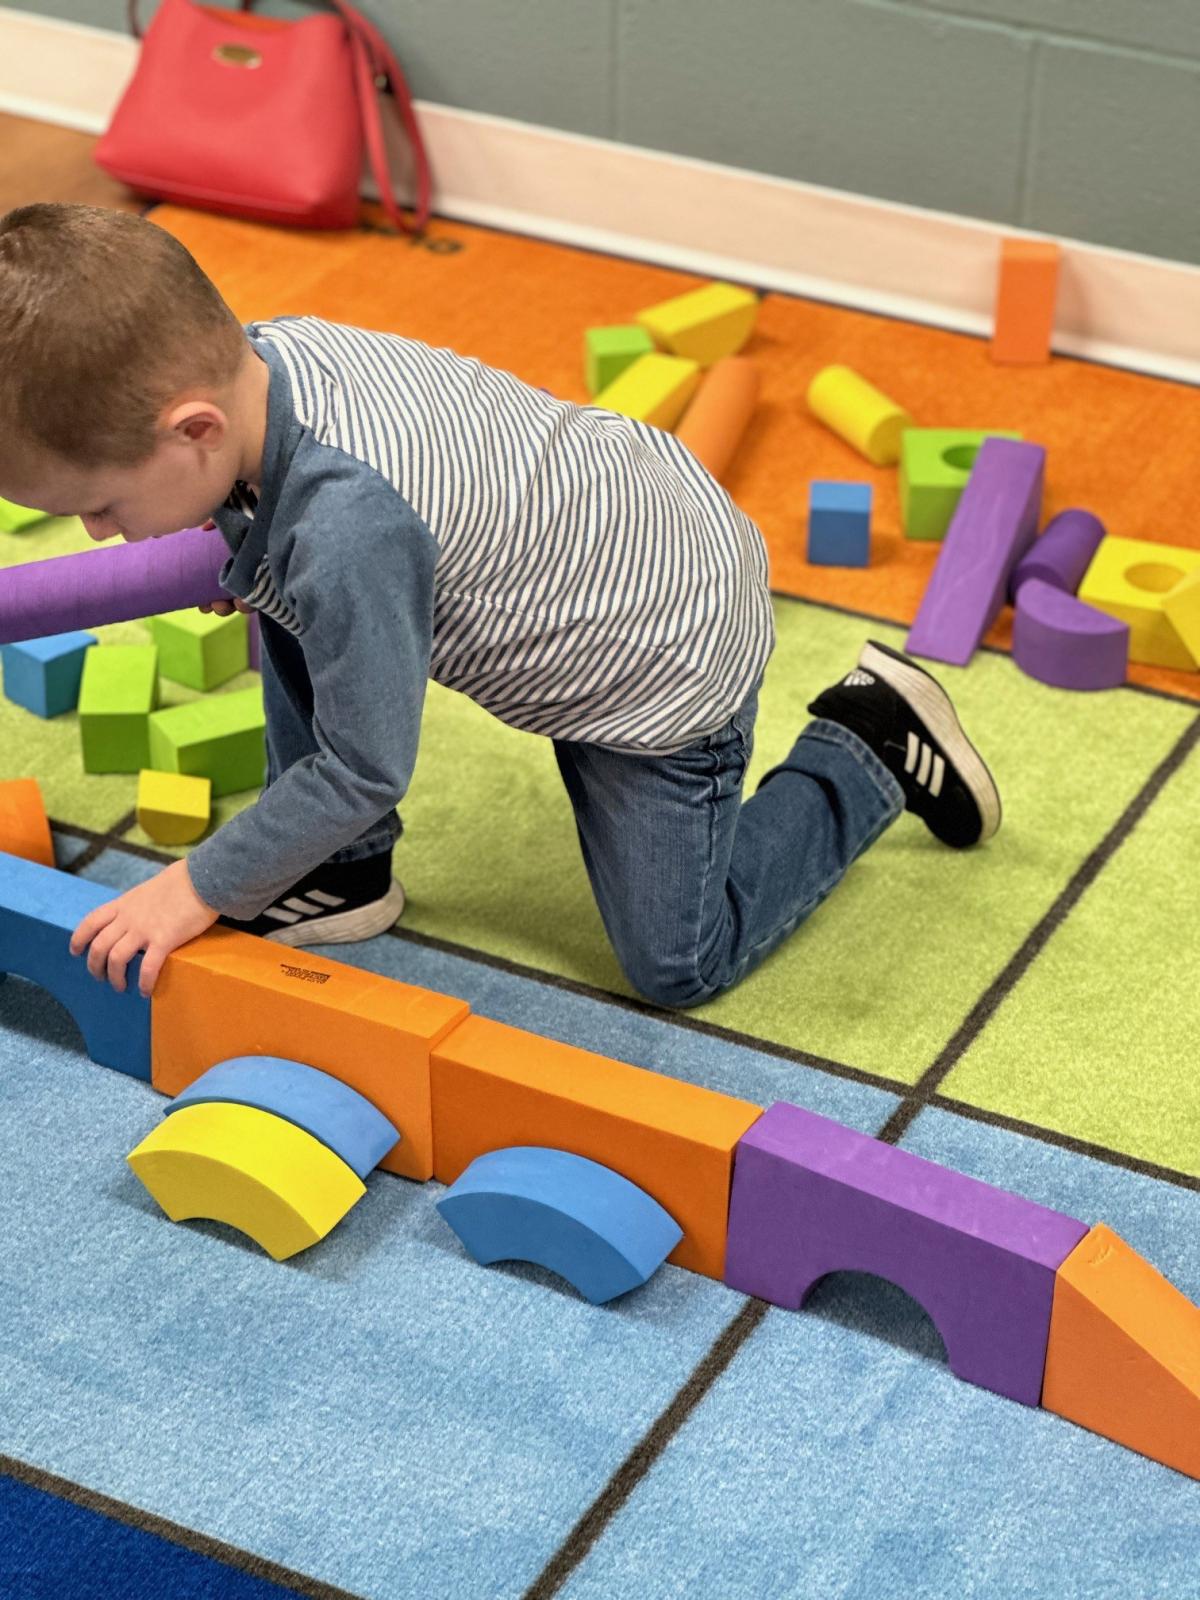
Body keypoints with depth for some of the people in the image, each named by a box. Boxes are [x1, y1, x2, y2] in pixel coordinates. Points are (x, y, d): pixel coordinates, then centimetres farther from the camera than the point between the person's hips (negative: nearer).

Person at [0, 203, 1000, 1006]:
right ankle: (343, 874, 14)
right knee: (288, 606, 1)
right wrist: (246, 565, -1)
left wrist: (198, 888, -16)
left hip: (672, 639, -8)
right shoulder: (255, 356, -15)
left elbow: (365, 771, -26)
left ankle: (874, 746, 19)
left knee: (678, 965, 2)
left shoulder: (346, 529, -41)